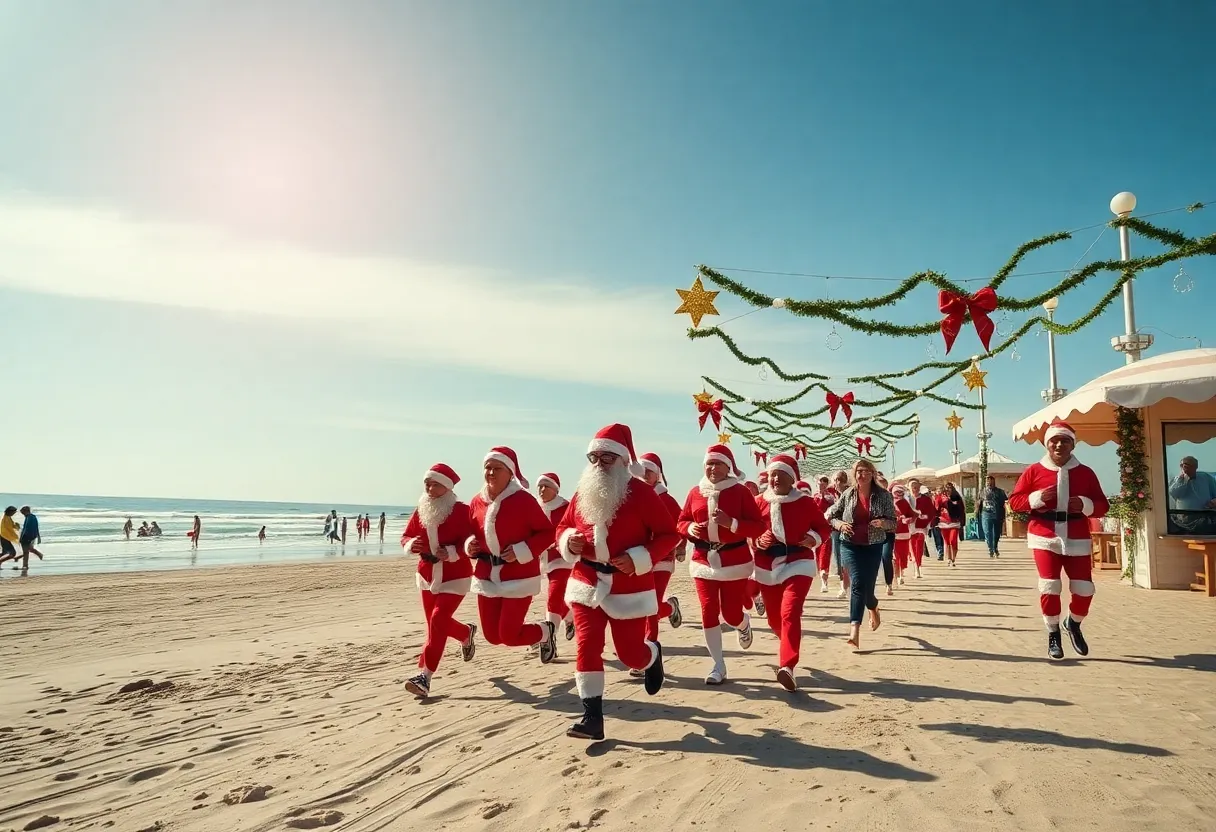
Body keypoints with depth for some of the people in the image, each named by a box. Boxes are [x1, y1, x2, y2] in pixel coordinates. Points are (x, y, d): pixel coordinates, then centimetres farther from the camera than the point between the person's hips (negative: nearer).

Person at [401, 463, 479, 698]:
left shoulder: (461, 511, -16)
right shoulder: (421, 510, 0)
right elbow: (406, 537, 6)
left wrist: (451, 552, -36)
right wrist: (411, 545, -17)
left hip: (455, 576, -6)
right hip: (427, 575, 6)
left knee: (438, 620, -17)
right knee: (436, 623, 17)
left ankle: (424, 675, -12)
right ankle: (467, 633, 48)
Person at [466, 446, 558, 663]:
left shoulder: (523, 499, -14)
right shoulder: (476, 502, 2)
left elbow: (548, 532, -10)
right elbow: (472, 533, 17)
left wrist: (522, 551, -21)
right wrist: (469, 545, -5)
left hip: (519, 576, -6)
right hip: (487, 576, 6)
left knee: (509, 636, -6)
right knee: (493, 635, 10)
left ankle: (546, 631, 26)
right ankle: (536, 635, 40)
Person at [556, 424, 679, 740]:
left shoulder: (640, 493, -11)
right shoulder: (583, 492, 3)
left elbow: (669, 534, -9)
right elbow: (563, 527, 14)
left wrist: (638, 559, -21)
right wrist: (569, 542, -10)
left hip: (628, 588, -4)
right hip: (586, 584, 4)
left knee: (631, 653, 4)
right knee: (587, 648, -3)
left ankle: (653, 654, 42)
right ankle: (592, 718, 7)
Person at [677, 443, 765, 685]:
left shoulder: (740, 491, -6)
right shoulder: (695, 492, 3)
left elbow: (758, 527, -9)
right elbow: (682, 522, 11)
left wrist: (731, 523, -24)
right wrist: (690, 529, -12)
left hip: (735, 561, -3)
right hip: (703, 561, 3)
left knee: (731, 614, 3)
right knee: (709, 612, -2)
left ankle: (744, 623, 43)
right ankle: (718, 666, 13)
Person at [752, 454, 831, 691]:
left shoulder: (805, 502, -2)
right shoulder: (759, 502, 1)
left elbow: (824, 527, 6)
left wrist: (813, 538, -14)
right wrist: (757, 541, -15)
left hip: (798, 563, -3)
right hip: (767, 567, 3)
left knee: (790, 613, -21)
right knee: (774, 618, 12)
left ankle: (787, 667, -27)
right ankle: (790, 649, 45)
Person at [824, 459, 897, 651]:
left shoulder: (883, 495, -3)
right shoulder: (847, 494, 1)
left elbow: (894, 522, 0)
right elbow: (830, 515, 8)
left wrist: (883, 523, -23)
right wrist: (839, 524, -12)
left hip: (873, 547, 0)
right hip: (850, 545, 0)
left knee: (867, 587, 3)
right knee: (857, 584, -14)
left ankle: (873, 607, 40)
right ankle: (854, 630, -14)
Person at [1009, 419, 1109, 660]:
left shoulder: (1086, 472, 6)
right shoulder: (1033, 471, 1)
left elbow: (1102, 505, 7)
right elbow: (1014, 501, 2)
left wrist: (1085, 505, -14)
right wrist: (1037, 498, -16)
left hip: (1077, 539, 2)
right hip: (1045, 537, -2)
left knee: (1085, 589, 0)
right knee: (1049, 587, -6)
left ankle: (1073, 624, 32)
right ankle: (1053, 634, 15)